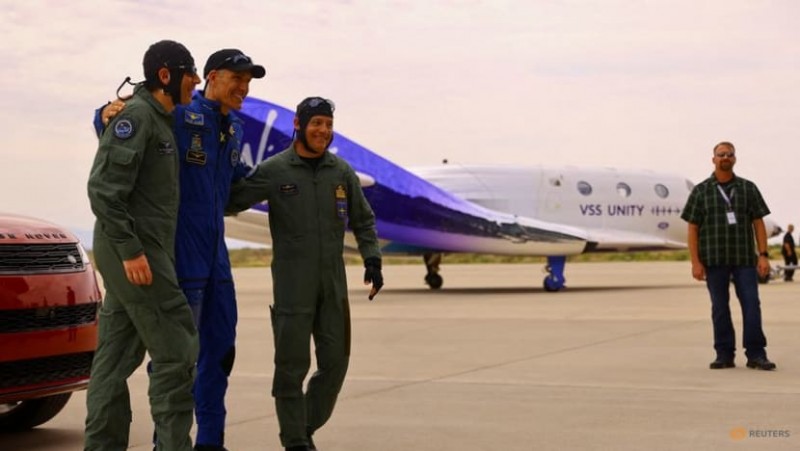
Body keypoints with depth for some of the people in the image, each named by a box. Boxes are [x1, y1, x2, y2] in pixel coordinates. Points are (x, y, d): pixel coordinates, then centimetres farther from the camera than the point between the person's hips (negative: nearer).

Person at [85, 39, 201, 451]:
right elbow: (104, 188, -19)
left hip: (140, 251, 10)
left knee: (117, 356, 9)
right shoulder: (137, 114, -11)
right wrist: (130, 250, -21)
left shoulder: (159, 120, 18)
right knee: (176, 351, -7)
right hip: (133, 252, -10)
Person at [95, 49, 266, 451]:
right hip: (181, 255, -8)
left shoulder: (234, 129, 13)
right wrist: (108, 114, -25)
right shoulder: (178, 116, -11)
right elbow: (112, 128, -4)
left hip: (215, 254, 9)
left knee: (219, 350, 12)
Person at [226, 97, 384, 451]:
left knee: (335, 362, 6)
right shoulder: (274, 170, -4)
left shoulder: (341, 171, 6)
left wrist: (372, 259, 5)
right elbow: (231, 201, 0)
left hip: (333, 285, 4)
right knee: (293, 365, 0)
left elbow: (363, 220, 14)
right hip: (292, 286, -4)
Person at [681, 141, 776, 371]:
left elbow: (758, 223, 6)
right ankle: (724, 354, 11)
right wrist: (695, 262, -5)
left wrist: (763, 255, -3)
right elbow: (693, 228, 2)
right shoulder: (701, 191, 5)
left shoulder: (748, 188, 8)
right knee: (719, 308, 4)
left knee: (751, 305, -4)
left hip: (745, 258, 0)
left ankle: (756, 354, 1)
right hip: (714, 259, 0)